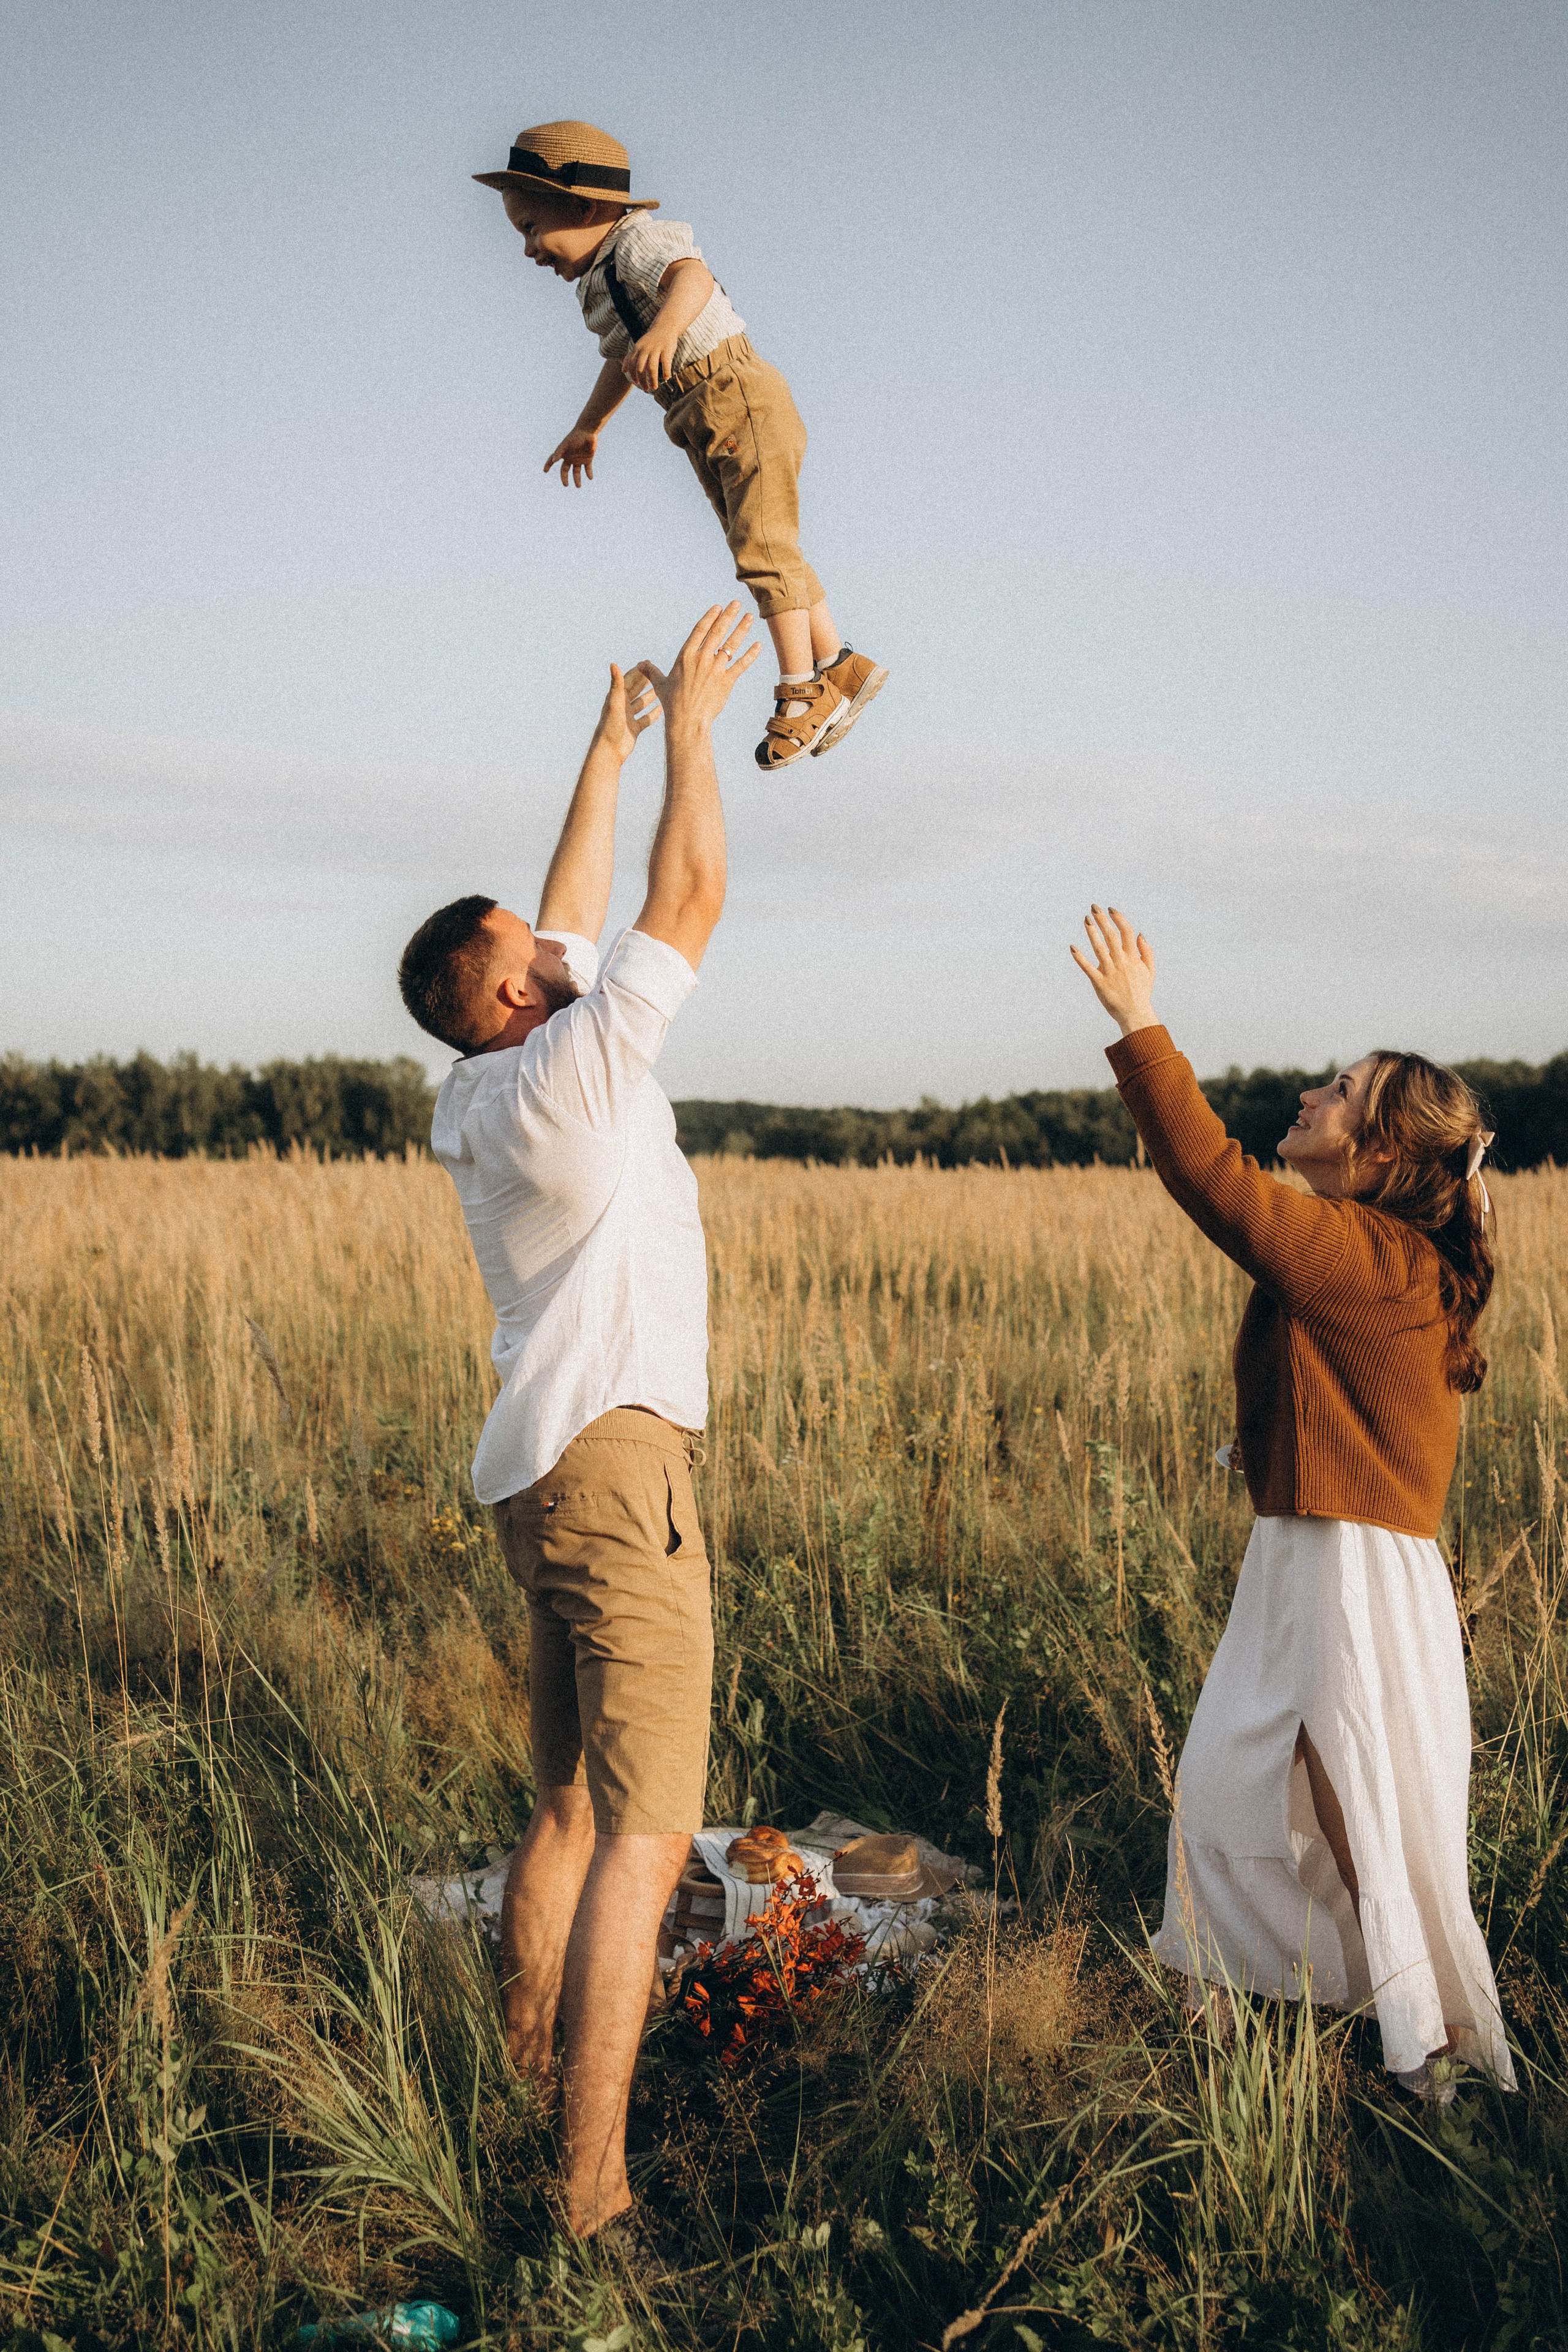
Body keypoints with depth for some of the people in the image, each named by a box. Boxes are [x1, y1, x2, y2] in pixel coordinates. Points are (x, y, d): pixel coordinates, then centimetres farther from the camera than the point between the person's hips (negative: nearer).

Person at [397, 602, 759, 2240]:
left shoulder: (486, 1096, 12)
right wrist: (687, 725, 2)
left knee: (570, 1809, 13)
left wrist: (607, 752, 29)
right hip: (616, 1458, -10)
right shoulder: (567, 1071, -11)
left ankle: (521, 2093, 18)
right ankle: (593, 2196, -12)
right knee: (646, 1830, -10)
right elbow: (689, 903, -8)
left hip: (543, 1473, 10)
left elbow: (581, 911, 23)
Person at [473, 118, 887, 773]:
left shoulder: (639, 243, -14)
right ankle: (840, 667, 18)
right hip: (705, 427, 10)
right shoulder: (597, 284, 16)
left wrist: (667, 325, -58)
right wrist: (587, 427, 43)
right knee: (764, 550, 12)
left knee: (762, 545, -15)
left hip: (743, 403, -10)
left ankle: (801, 688, -12)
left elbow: (692, 275, -38)